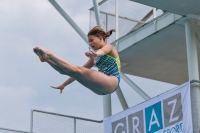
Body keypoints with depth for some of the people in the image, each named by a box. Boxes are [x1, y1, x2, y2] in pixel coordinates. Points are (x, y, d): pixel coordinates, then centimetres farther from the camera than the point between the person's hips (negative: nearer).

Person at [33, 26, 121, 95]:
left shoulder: (109, 47, 4)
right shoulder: (96, 56, 27)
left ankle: (48, 54, -24)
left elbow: (103, 51, -22)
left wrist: (95, 54, -48)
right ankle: (46, 58, -21)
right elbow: (83, 70, 27)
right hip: (100, 88, 7)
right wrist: (64, 84, 23)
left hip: (111, 82, -7)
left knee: (77, 70, -23)